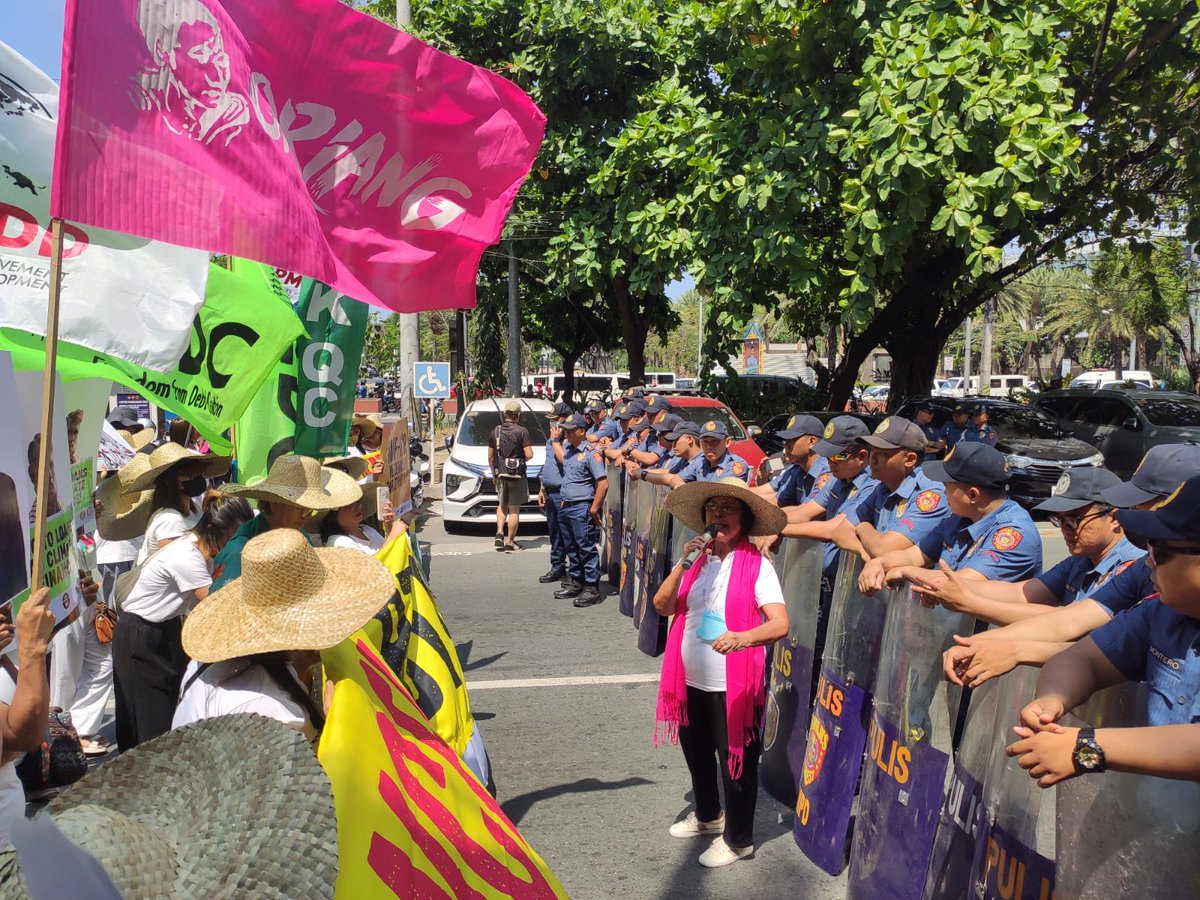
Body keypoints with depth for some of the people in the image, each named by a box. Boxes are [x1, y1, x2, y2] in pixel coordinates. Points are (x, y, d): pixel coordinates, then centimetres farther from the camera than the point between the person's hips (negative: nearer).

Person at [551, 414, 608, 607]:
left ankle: (592, 589, -1)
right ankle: (575, 583, 27)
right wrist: (556, 439, 21)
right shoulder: (568, 449, 11)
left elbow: (603, 483, -18)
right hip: (565, 506, 9)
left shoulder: (591, 453, -13)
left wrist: (594, 509, -18)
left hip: (581, 508, -9)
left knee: (587, 549, -5)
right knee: (572, 548, 16)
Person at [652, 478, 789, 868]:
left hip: (735, 685, -6)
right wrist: (684, 563, -16)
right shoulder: (697, 560, 5)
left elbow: (780, 624, -22)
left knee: (736, 762, 8)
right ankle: (707, 816, 46)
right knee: (697, 755, 22)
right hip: (692, 680, 6)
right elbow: (662, 606, -2)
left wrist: (742, 637, -41)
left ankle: (738, 839, 29)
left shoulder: (757, 565, -13)